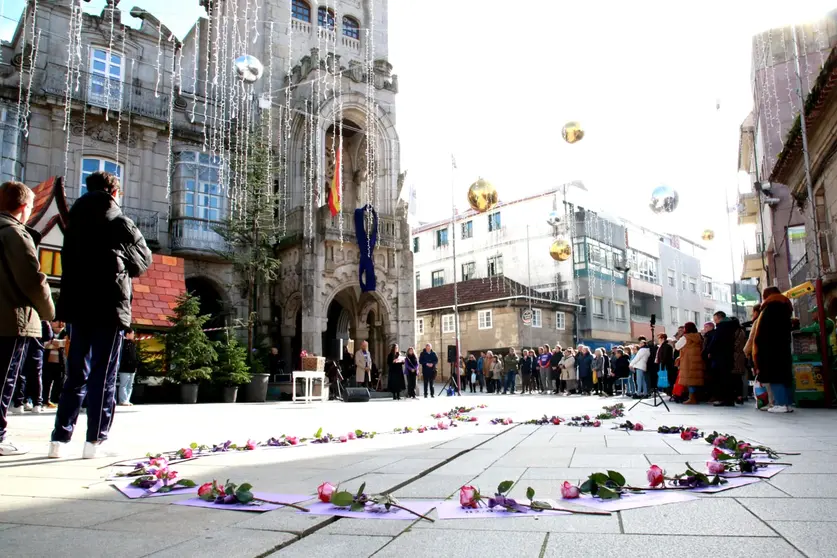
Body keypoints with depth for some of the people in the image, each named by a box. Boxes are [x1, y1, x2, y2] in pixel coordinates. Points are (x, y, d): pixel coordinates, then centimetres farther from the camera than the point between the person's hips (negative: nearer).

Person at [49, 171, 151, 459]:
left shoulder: (75, 223, 10)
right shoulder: (122, 225, -5)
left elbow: (67, 260, 12)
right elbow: (144, 261, 5)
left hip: (78, 307, 5)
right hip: (110, 308, -5)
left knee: (75, 375, 12)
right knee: (104, 376, 1)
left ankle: (60, 438, 11)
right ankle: (95, 440, 3)